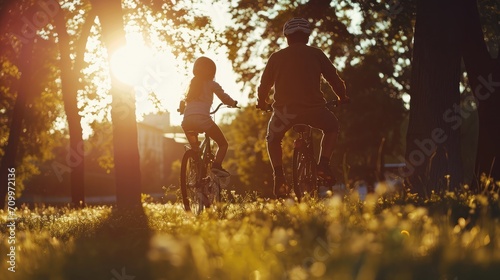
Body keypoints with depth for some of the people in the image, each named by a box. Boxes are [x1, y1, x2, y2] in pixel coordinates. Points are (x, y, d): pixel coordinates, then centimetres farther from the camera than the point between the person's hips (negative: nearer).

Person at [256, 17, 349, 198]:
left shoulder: (277, 57, 11)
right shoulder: (316, 54, 9)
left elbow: (264, 84, 15)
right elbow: (334, 78, 10)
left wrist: (261, 103, 34)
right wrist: (342, 97, 28)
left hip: (284, 109, 1)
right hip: (314, 108, 0)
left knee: (273, 139, 26)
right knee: (332, 127, 28)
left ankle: (279, 177, 8)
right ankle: (324, 164, 10)